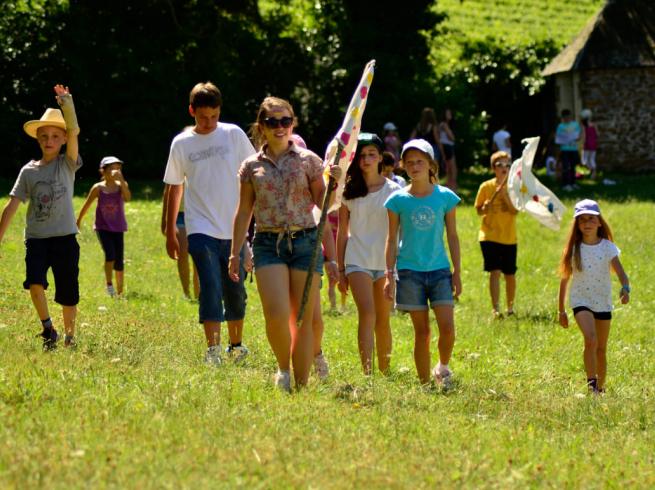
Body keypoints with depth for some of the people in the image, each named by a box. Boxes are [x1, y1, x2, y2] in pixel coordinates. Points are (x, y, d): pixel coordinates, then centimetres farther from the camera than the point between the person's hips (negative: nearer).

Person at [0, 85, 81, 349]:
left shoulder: (67, 164, 2)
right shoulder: (29, 171, 6)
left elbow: (73, 132, -14)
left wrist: (67, 103, -27)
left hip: (64, 237, -1)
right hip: (36, 238, 1)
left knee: (68, 295, 5)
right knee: (35, 282, -22)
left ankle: (69, 335, 27)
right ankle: (47, 328, -3)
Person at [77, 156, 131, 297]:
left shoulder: (121, 185, -4)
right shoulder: (98, 188, -6)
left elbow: (127, 198, -25)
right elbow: (87, 205, 6)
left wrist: (121, 180, -31)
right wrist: (78, 221, 15)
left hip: (118, 228, 2)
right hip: (103, 227, -2)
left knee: (119, 260, 3)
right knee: (110, 254, -22)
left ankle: (120, 291, 15)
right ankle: (109, 285, -11)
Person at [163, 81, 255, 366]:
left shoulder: (233, 135, 2)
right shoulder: (181, 144, 3)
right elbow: (174, 188, 11)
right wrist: (170, 232, 11)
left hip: (234, 228, 1)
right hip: (201, 229, -1)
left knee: (235, 290, 9)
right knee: (210, 287, -15)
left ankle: (236, 343, 27)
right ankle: (212, 348, -17)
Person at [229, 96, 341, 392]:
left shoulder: (308, 160, 5)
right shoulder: (251, 167, 8)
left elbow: (322, 203, 7)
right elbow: (244, 212, 12)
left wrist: (333, 183, -13)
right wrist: (235, 252, 9)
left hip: (305, 242, 0)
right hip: (268, 245, 0)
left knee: (303, 319, 1)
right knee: (277, 316, -16)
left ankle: (301, 385, 9)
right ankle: (283, 368, 10)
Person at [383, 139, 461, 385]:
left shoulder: (445, 197, 4)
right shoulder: (398, 200, 2)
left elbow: (452, 236, 9)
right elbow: (392, 239, 6)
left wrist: (457, 272, 7)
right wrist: (389, 274, 0)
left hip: (439, 270, 1)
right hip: (410, 271, -1)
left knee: (447, 328, -10)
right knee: (422, 331, 1)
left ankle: (443, 367, 17)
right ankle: (425, 382, 9)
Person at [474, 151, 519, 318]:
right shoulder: (486, 187, 1)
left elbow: (515, 211, -9)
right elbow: (479, 210, 7)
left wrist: (505, 195, -19)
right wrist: (485, 208, -15)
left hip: (509, 237, 2)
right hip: (489, 235, -2)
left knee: (509, 274, 10)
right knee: (495, 272, -13)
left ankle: (510, 307, 29)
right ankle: (495, 309, -17)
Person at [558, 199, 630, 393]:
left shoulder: (607, 247, -3)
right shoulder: (573, 249, -2)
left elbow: (621, 273, -11)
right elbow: (564, 279, 5)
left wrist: (625, 288, -34)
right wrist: (561, 310, 7)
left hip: (603, 302, 2)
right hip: (580, 300, -2)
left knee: (601, 349, 11)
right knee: (590, 339, -25)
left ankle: (600, 387, 26)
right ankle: (591, 383, -19)